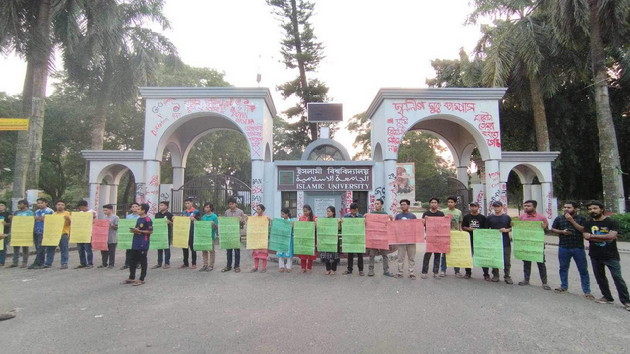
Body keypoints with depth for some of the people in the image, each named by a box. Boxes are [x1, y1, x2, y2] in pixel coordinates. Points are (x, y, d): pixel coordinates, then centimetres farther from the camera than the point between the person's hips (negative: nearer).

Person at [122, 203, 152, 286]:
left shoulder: (147, 219, -13)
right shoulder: (138, 219, 14)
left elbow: (150, 231, -16)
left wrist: (139, 231, -19)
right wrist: (133, 230, 2)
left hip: (143, 244, -9)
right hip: (135, 243, 9)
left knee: (143, 262, 2)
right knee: (132, 261, 14)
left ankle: (141, 279, 10)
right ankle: (131, 278, 26)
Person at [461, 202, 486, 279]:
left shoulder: (482, 217, 4)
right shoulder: (466, 217, 7)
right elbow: (463, 227, 9)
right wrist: (468, 229, -10)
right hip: (469, 239, 2)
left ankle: (486, 274, 8)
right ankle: (468, 273, 20)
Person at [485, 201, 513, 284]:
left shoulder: (507, 217, 5)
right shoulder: (489, 218, 5)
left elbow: (512, 228, 10)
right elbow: (486, 230, 10)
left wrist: (506, 230, -10)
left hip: (505, 242, 0)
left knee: (506, 261, 2)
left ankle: (507, 276, 14)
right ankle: (495, 275, 18)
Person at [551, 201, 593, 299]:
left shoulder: (581, 218, -2)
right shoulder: (559, 218, 3)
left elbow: (583, 230, -14)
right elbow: (553, 229, 9)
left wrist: (572, 220, -17)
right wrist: (562, 231, -9)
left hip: (578, 248, -2)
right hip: (563, 248, 2)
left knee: (583, 270, 2)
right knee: (563, 268, 12)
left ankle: (587, 291, 10)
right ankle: (564, 286, 26)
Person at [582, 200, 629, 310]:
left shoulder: (611, 222, -6)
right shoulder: (588, 224, 5)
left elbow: (612, 236, -21)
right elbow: (586, 236, -10)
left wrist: (593, 236, -16)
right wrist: (605, 238, -18)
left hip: (611, 256, -4)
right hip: (595, 256, 4)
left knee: (618, 278, -5)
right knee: (600, 277, 13)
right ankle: (607, 297, 26)